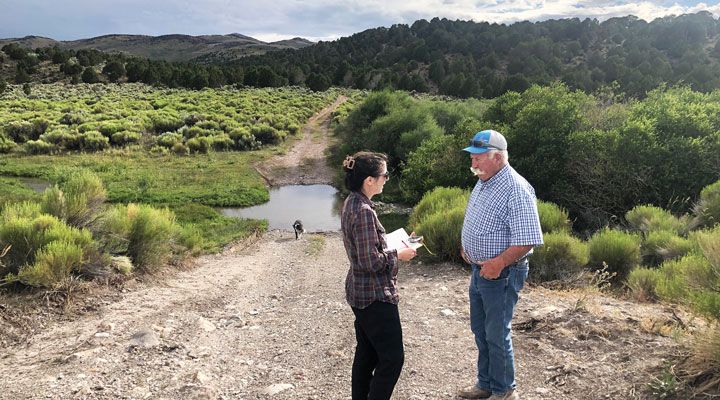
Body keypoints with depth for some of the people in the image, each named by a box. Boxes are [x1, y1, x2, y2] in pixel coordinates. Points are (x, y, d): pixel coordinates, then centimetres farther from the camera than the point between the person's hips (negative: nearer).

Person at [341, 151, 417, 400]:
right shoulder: (364, 211, -25)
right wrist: (398, 255, -11)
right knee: (392, 358, 1)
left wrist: (393, 242, 9)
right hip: (375, 296, -10)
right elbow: (371, 262, -24)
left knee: (366, 354, 20)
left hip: (359, 293, 10)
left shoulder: (351, 203, 5)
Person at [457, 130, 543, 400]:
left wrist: (499, 263, -27)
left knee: (497, 336, 4)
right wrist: (466, 245, 10)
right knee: (480, 330, 19)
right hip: (479, 269, 9)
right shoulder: (483, 182, 6)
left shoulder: (516, 190, -23)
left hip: (501, 274, -9)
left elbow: (528, 239, -26)